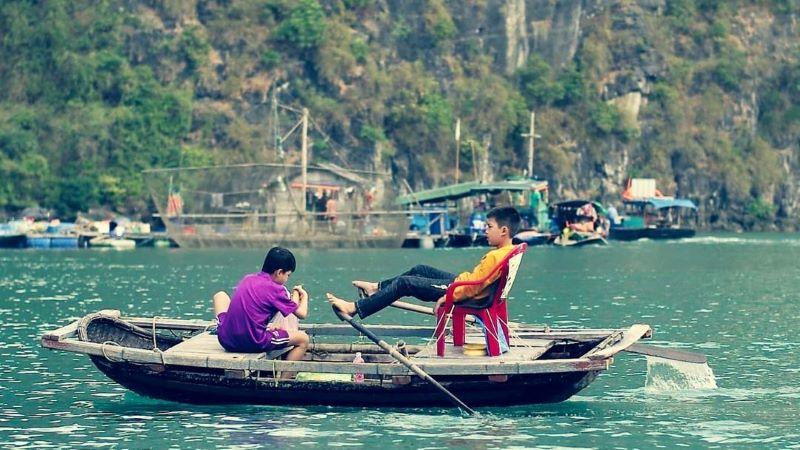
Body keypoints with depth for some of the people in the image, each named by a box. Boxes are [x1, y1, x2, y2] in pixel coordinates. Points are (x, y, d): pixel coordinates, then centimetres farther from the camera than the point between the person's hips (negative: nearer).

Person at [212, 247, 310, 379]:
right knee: (303, 339, 9)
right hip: (254, 343, -6)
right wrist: (304, 296, 20)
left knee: (220, 295, 31)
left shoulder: (248, 278, 9)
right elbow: (302, 314, -1)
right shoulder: (276, 289, -7)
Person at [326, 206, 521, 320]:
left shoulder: (496, 257, -27)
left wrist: (446, 297, -21)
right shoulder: (506, 251, 4)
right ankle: (377, 288, 37)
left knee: (404, 283, -6)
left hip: (463, 293, -10)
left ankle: (355, 308, -1)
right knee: (421, 270, 23)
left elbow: (474, 286, -28)